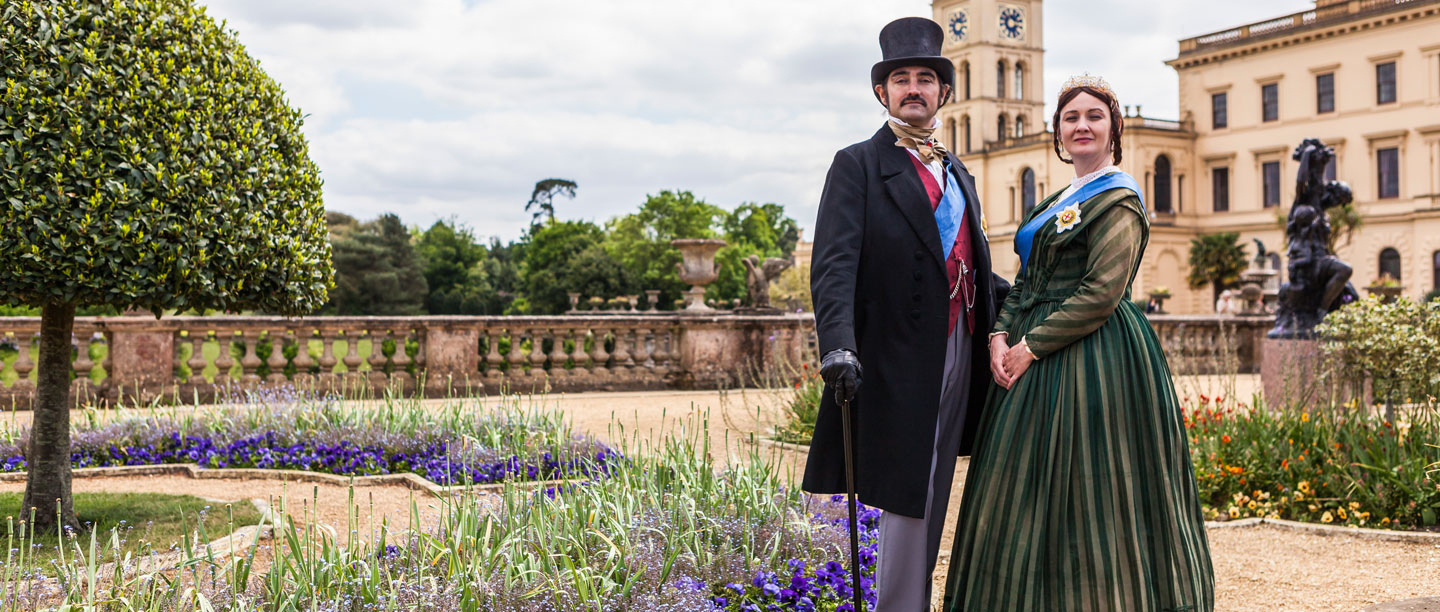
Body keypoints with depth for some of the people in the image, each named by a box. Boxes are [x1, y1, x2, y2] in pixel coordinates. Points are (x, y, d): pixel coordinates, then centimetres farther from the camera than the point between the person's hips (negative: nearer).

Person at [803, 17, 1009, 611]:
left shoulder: (958, 173, 19)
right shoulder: (859, 165, -3)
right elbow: (834, 264, -16)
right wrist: (838, 344, -29)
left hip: (960, 354, 7)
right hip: (902, 357, -7)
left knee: (933, 498, 14)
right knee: (907, 497, -4)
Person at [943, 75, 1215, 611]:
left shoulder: (1118, 198, -8)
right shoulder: (1059, 203, 18)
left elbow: (1102, 292, -16)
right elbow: (1028, 282, 16)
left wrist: (1032, 346, -15)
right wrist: (1002, 334, -2)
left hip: (1095, 359, -9)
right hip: (1040, 362, 9)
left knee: (1083, 491, -4)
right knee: (1034, 491, 11)